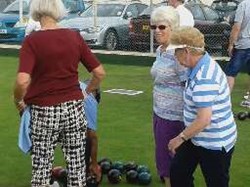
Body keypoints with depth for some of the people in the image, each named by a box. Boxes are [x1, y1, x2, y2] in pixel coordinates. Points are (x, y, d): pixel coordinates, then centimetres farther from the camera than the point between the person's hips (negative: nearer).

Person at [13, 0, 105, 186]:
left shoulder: (32, 40, -12)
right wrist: (86, 93, 16)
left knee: (42, 167, 10)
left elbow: (23, 81, -23)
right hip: (74, 108, 3)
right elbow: (100, 73, 0)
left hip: (45, 112, -3)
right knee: (77, 165, 13)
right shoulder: (75, 37, -1)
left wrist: (18, 101, -4)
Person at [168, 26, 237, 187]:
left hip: (215, 144, -10)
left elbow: (203, 120, -32)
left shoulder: (204, 78, -30)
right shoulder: (204, 65, 1)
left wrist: (180, 138, -18)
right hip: (199, 138, 10)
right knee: (178, 172, 18)